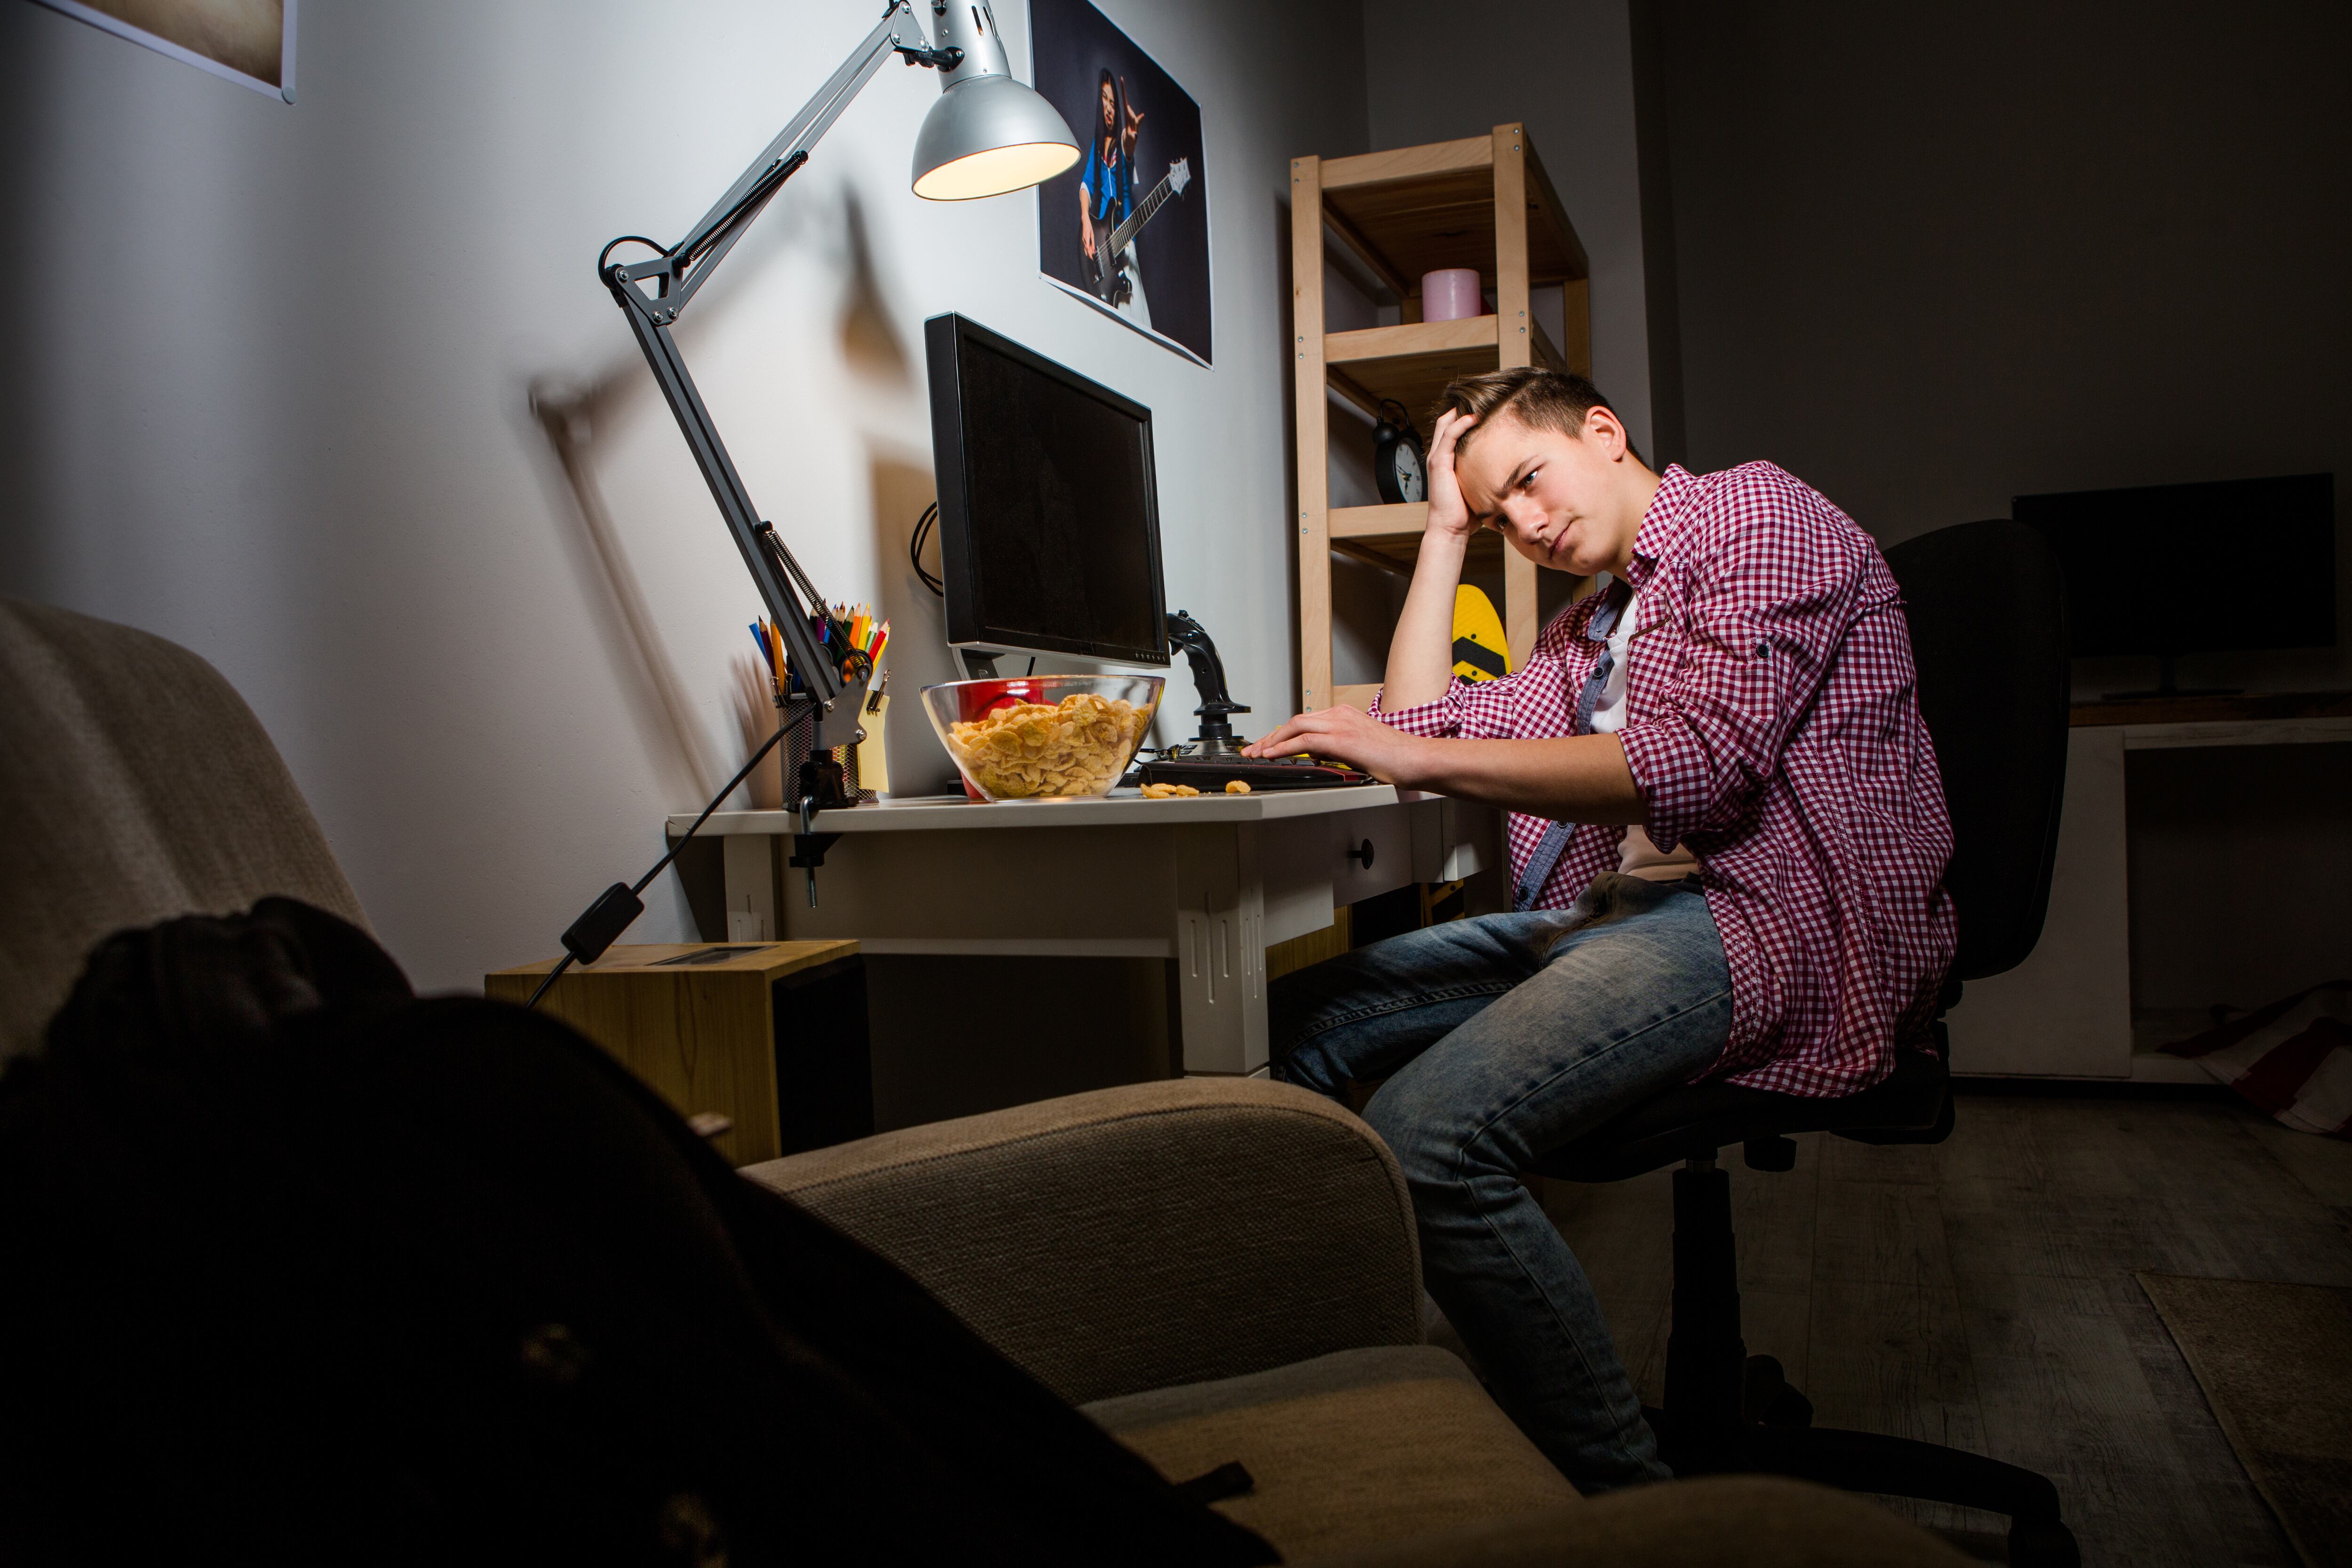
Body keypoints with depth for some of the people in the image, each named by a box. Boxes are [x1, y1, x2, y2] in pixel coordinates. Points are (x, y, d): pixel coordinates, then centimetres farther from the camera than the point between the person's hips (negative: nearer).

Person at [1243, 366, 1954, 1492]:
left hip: (1779, 910, -9)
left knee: (1427, 1134, -30)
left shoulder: (1757, 512, 0)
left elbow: (1698, 766, -17)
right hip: (1616, 915, 9)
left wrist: (1417, 755, -17)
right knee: (1290, 1026, -2)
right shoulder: (1590, 627, 27)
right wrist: (1447, 531, 21)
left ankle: (1624, 1497, -15)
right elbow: (1424, 729, 19)